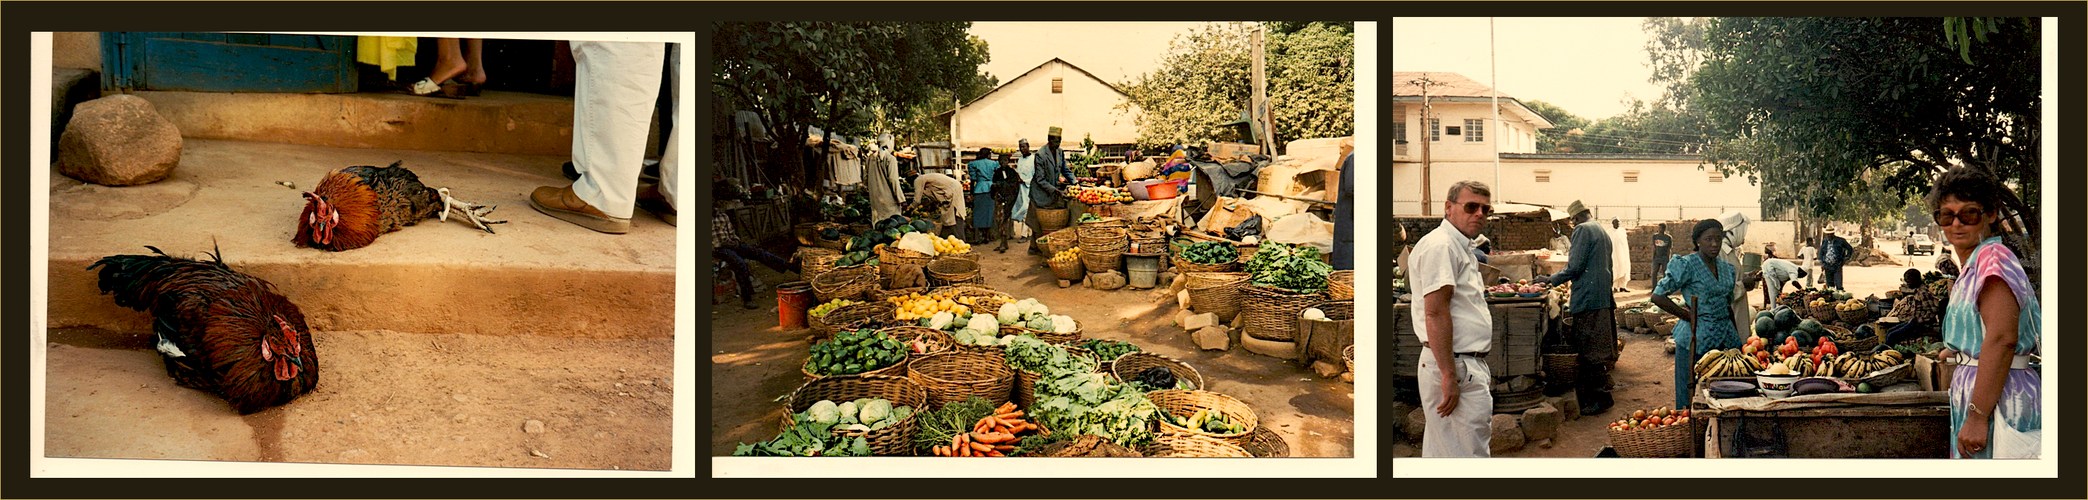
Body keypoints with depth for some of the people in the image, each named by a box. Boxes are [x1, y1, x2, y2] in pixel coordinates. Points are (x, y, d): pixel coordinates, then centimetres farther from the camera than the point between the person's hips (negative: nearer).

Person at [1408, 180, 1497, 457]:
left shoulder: (1460, 247, 20)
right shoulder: (1440, 246, -15)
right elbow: (1435, 313, -22)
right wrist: (1449, 376, -25)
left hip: (1472, 367, 11)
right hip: (1455, 366, -11)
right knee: (1466, 455, -12)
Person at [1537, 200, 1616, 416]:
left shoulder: (1582, 230, -9)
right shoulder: (1602, 232, 19)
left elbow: (1575, 266, -15)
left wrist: (1551, 279, -4)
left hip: (1587, 300, -9)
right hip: (1604, 298, 9)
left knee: (1589, 351, -7)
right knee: (1598, 350, 13)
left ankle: (1600, 398, -7)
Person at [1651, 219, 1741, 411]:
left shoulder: (1726, 268, 13)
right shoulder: (1687, 265, -8)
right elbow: (1658, 296, -12)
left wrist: (1737, 336, 16)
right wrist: (1688, 316, -9)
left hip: (1725, 339, 6)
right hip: (1696, 339, -6)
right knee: (1690, 398, -2)